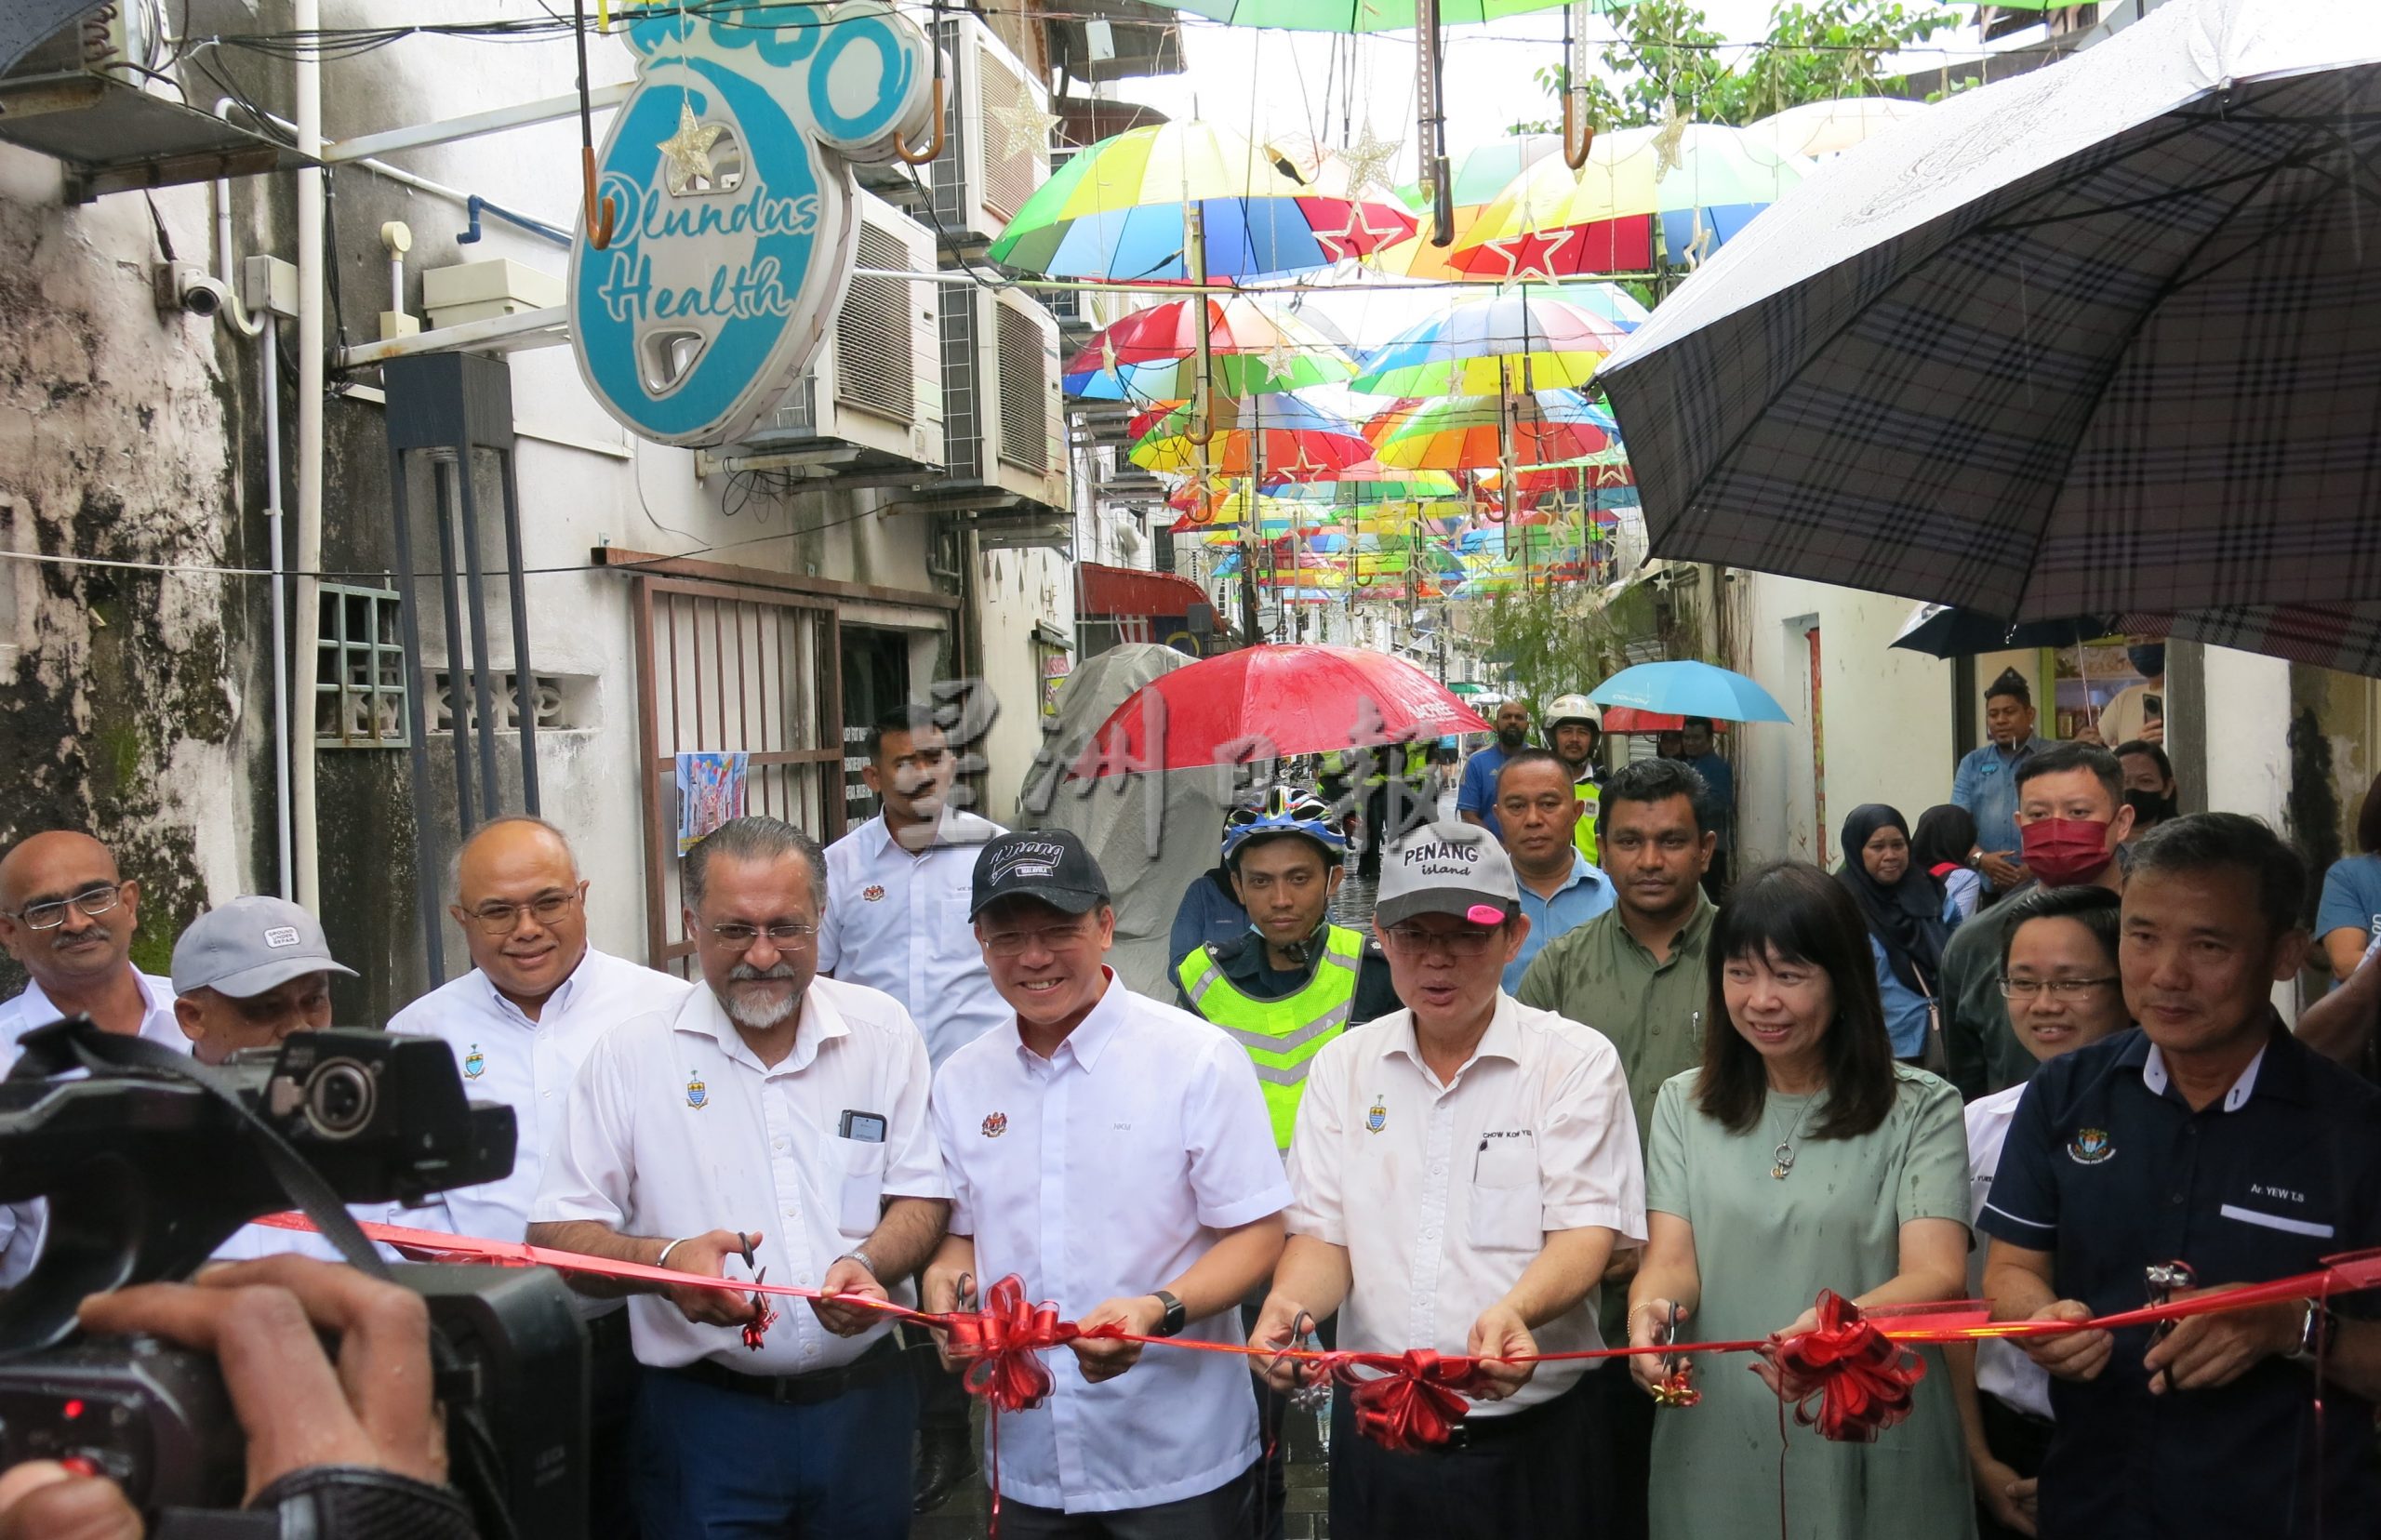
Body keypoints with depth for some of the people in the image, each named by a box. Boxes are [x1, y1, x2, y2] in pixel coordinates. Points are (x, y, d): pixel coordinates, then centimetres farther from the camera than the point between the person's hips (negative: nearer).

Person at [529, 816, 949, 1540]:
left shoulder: (883, 1032, 1)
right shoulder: (629, 1055, -3)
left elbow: (921, 1196, 4)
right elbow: (556, 1233, -4)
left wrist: (870, 1265, -17)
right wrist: (663, 1261, -23)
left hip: (864, 1404, 2)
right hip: (706, 1417, -2)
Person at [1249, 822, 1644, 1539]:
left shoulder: (1577, 1061, -5)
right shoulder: (1344, 1064, 5)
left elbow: (1585, 1232, -12)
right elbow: (1322, 1232, 4)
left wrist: (1513, 1312, -32)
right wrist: (1289, 1302, -18)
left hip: (1530, 1433, -3)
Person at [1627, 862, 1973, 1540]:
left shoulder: (1920, 1109, -5)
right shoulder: (1684, 1103, 5)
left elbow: (1937, 1276, -15)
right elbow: (1670, 1260, -3)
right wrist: (1649, 1309, -27)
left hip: (1873, 1453, -2)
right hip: (1715, 1450, 2)